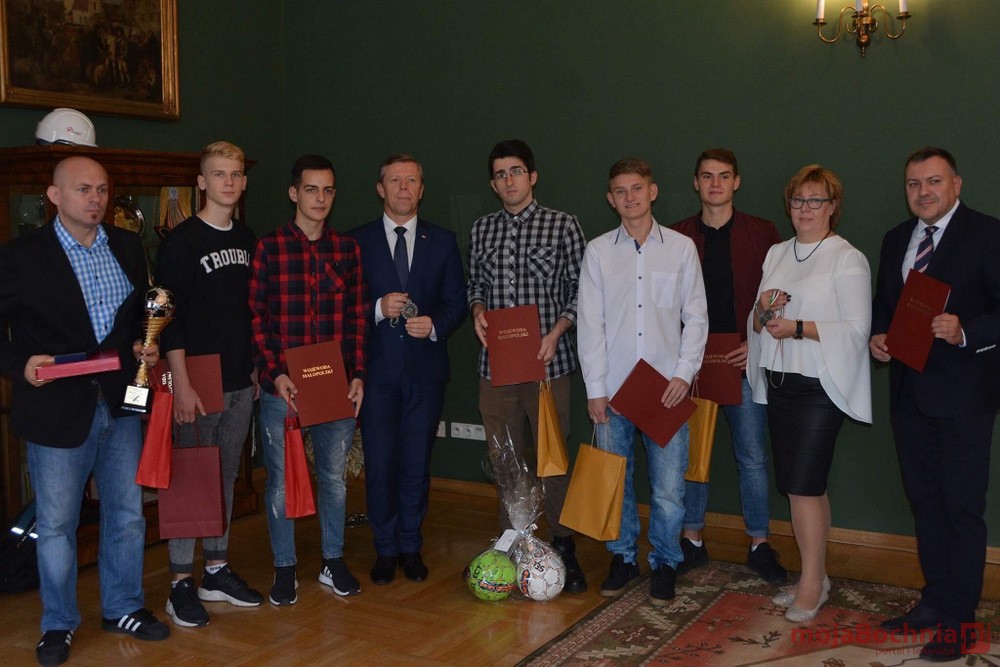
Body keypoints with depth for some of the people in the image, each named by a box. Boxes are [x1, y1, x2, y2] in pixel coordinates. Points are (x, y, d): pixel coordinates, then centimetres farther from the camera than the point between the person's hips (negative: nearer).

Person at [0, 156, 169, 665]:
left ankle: (123, 608, 32)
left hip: (120, 404, 4)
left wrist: (145, 346, -1)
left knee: (127, 514, 14)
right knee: (56, 525, 8)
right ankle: (59, 624, 26)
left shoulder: (128, 247, 6)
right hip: (57, 409, -4)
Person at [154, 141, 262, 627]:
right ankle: (181, 583, 11)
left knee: (226, 476, 13)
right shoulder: (181, 240, -8)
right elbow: (169, 317, -12)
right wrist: (181, 383, -17)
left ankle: (216, 571, 24)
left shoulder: (248, 239, 11)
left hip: (242, 381, 6)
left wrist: (258, 368, 13)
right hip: (198, 381, -6)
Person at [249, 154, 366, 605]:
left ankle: (333, 561, 29)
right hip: (282, 387, -2)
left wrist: (358, 375, 0)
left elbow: (356, 319, 8)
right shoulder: (268, 248, -3)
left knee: (334, 476, 13)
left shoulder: (347, 248, 6)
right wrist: (275, 374, -13)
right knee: (280, 480, 6)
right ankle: (284, 569, 22)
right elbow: (255, 318, -4)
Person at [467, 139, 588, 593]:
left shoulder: (562, 226, 0)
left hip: (547, 362, -3)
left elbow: (581, 290, 0)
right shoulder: (481, 231, 11)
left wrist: (556, 332, -13)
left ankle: (563, 550, 15)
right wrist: (478, 310, -1)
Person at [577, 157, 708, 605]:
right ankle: (623, 557, 27)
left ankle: (664, 563, 19)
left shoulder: (681, 248, 4)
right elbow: (590, 323, 3)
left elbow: (696, 317, 6)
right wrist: (595, 388, -2)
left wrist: (684, 373, -6)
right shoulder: (598, 251, 5)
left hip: (666, 387, -1)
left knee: (668, 487, 0)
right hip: (613, 388, 1)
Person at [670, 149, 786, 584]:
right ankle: (692, 540, 22)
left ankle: (759, 545, 20)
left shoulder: (762, 234, 3)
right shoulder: (677, 237, 6)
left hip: (745, 363, -1)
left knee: (752, 458, 6)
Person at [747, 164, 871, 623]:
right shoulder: (777, 254, 14)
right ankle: (814, 577, 23)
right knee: (802, 485, 12)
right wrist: (763, 311, -6)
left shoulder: (847, 259, -6)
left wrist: (798, 327, -19)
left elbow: (857, 328, -12)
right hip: (778, 381, 6)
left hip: (820, 385, -6)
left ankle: (812, 581, 7)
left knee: (804, 485, -7)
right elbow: (756, 324, 17)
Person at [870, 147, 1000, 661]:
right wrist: (877, 336, 0)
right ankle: (934, 601, 30)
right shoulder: (895, 240, 12)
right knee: (924, 501, 16)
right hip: (909, 392, 7)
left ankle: (957, 620, 12)